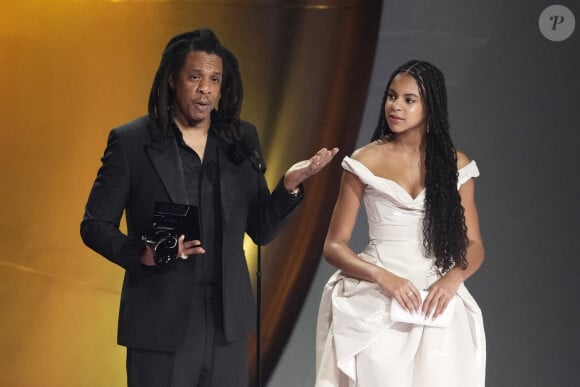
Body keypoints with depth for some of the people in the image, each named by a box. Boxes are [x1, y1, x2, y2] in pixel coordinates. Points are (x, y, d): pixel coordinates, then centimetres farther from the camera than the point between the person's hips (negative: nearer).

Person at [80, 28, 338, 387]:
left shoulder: (242, 139, 7)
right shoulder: (131, 141, -3)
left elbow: (261, 230, 9)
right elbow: (95, 225, -1)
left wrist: (289, 185, -9)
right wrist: (143, 254, -19)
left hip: (227, 325, 3)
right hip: (161, 324, -3)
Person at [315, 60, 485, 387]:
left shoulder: (456, 164, 6)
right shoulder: (365, 162, 2)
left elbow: (473, 244, 8)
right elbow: (334, 246, 0)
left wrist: (452, 278, -14)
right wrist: (384, 277, -16)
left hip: (437, 302, 1)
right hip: (377, 302, -1)